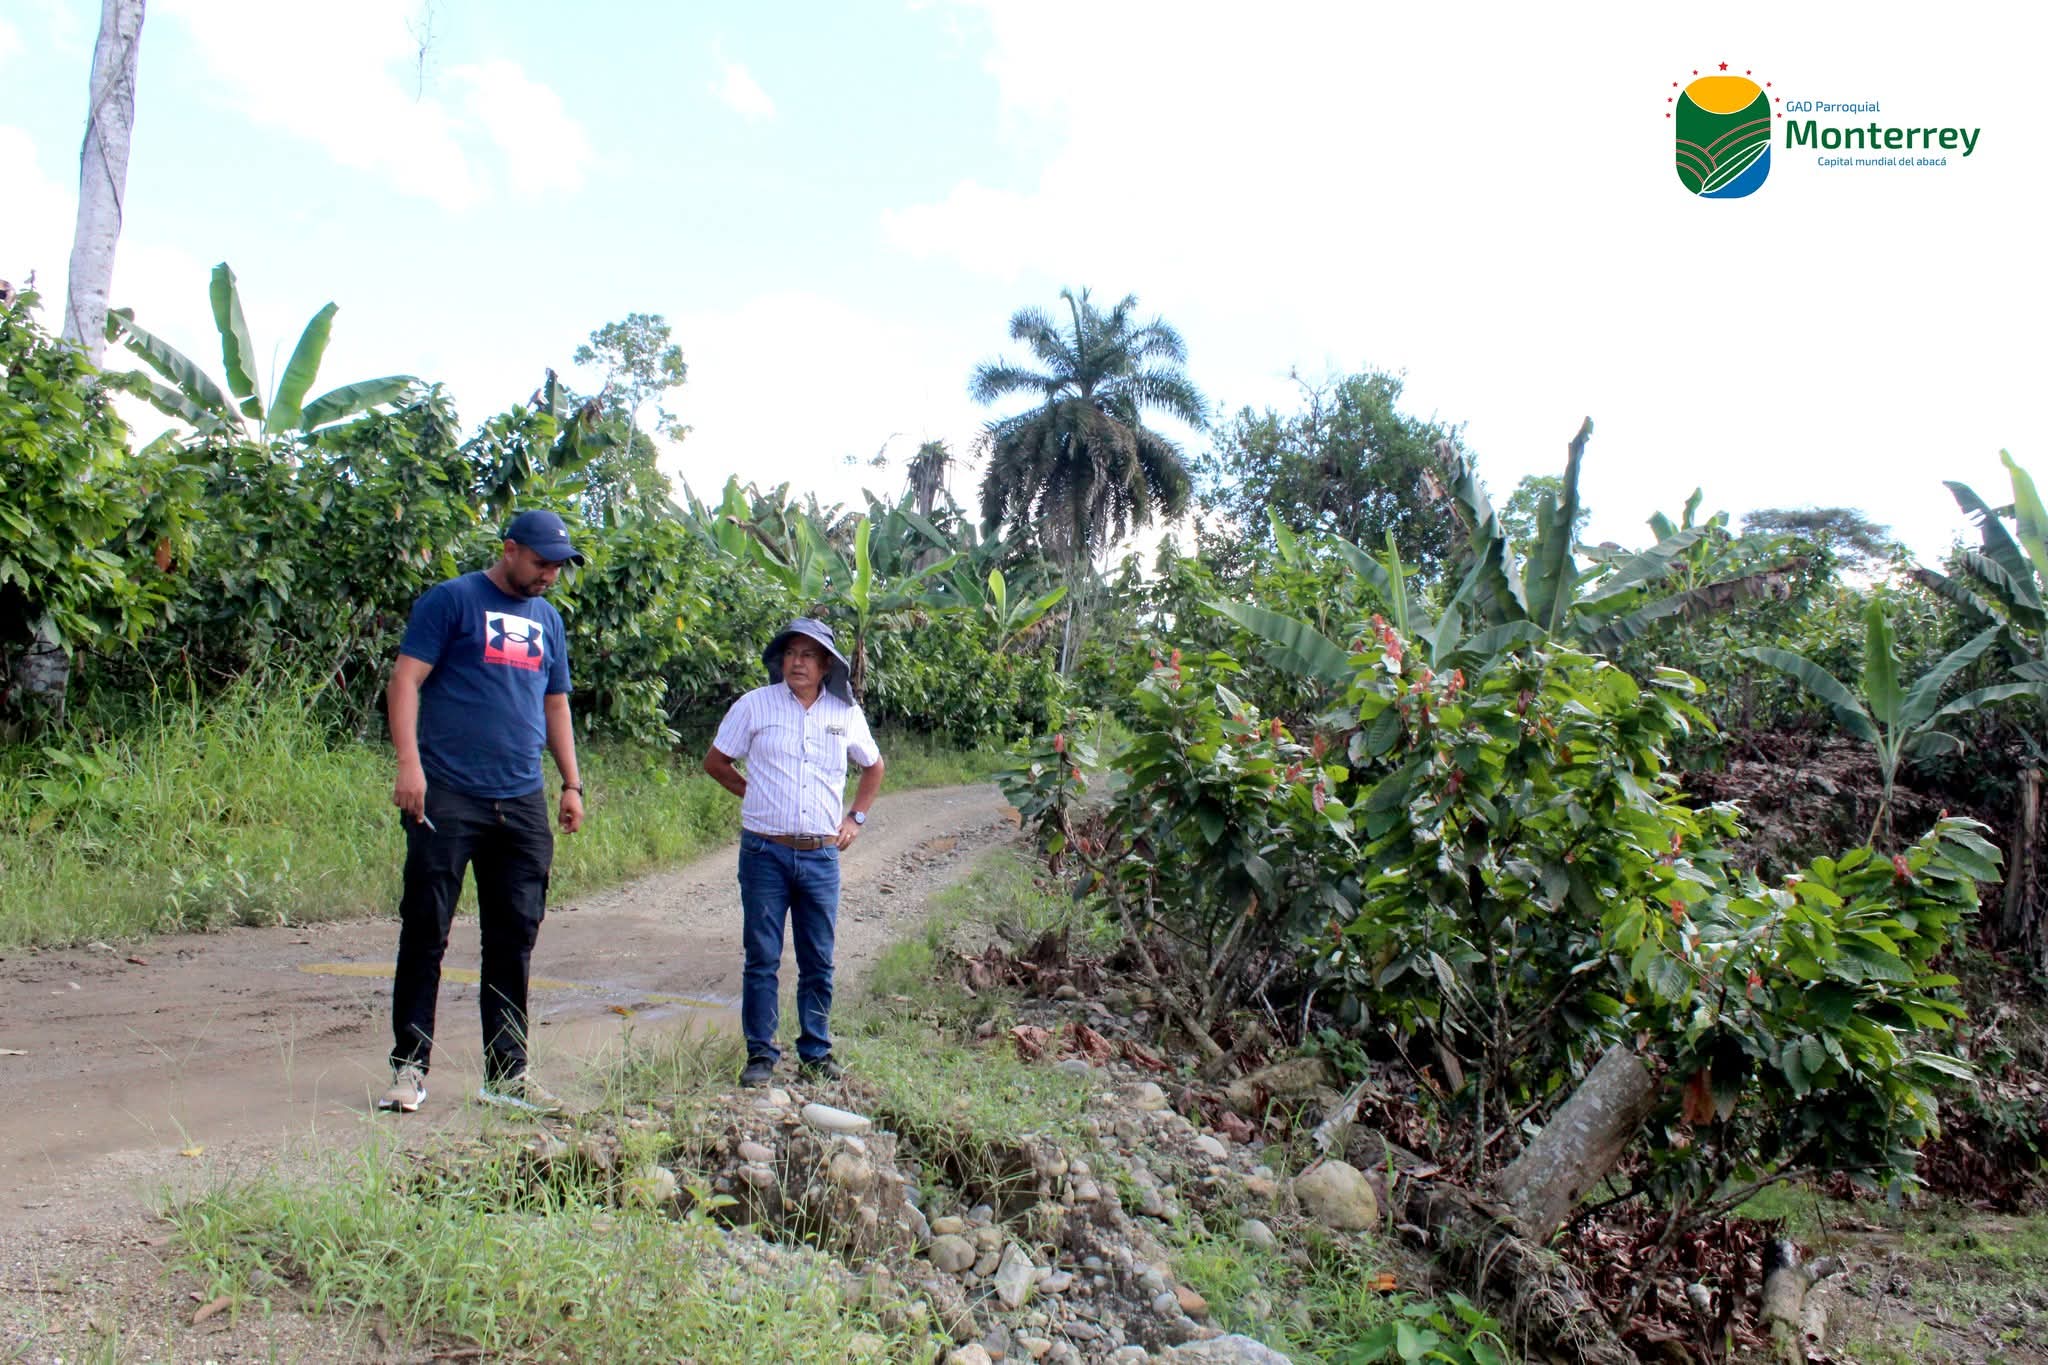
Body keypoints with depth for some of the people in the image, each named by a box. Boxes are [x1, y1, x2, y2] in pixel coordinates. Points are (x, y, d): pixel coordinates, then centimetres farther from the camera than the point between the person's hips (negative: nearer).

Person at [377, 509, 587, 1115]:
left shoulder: (547, 619, 18)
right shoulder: (451, 600, 0)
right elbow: (405, 680, -6)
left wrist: (571, 784, 17)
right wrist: (409, 764, -16)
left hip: (523, 803, 6)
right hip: (448, 796, -5)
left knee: (514, 940, 7)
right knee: (426, 933, 0)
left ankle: (507, 1072, 15)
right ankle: (410, 1066, 10)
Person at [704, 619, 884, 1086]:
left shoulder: (846, 714, 7)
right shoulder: (754, 705, 0)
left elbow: (873, 767, 23)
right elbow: (715, 761, 9)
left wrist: (856, 818, 13)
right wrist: (756, 796, 3)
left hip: (822, 856, 2)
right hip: (765, 853, -2)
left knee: (819, 962, 8)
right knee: (762, 957, 2)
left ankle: (816, 1054, 19)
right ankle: (760, 1054, 12)